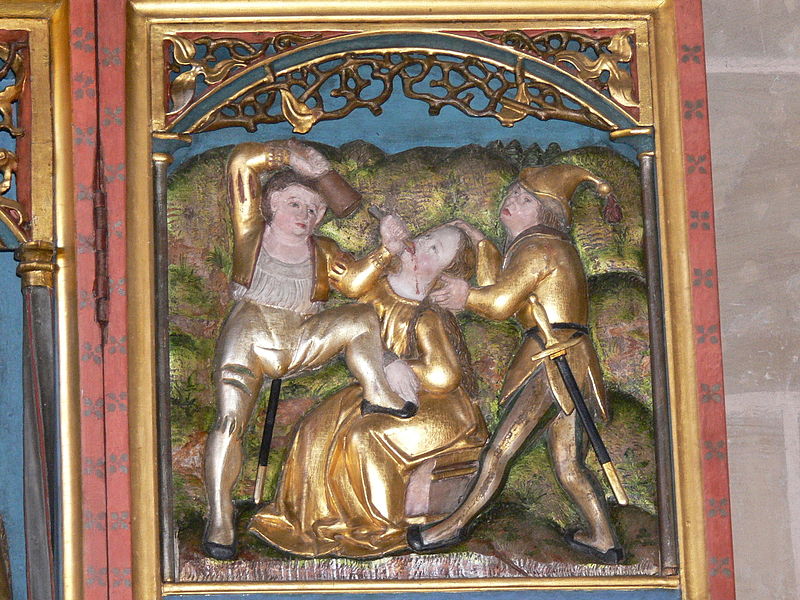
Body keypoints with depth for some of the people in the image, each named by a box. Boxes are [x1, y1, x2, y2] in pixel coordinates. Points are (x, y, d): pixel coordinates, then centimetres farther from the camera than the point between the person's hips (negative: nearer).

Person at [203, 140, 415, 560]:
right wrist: (292, 157, -3)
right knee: (230, 420, -20)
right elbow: (242, 163, -2)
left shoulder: (322, 251, 17)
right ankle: (219, 518, -23)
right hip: (250, 338, -3)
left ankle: (378, 394, -12)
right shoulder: (252, 233, 8)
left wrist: (387, 250, -14)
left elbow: (353, 281, -2)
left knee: (361, 317, -15)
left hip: (302, 342, 3)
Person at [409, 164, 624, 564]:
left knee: (501, 446, -8)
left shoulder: (536, 246, -4)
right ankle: (603, 539, 8)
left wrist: (466, 296, 6)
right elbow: (499, 288, 25)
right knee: (568, 465, 9)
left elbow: (500, 303, -13)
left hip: (550, 358, -10)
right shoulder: (555, 246, 26)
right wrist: (481, 243, 29)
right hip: (575, 359, 10)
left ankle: (456, 525, -7)